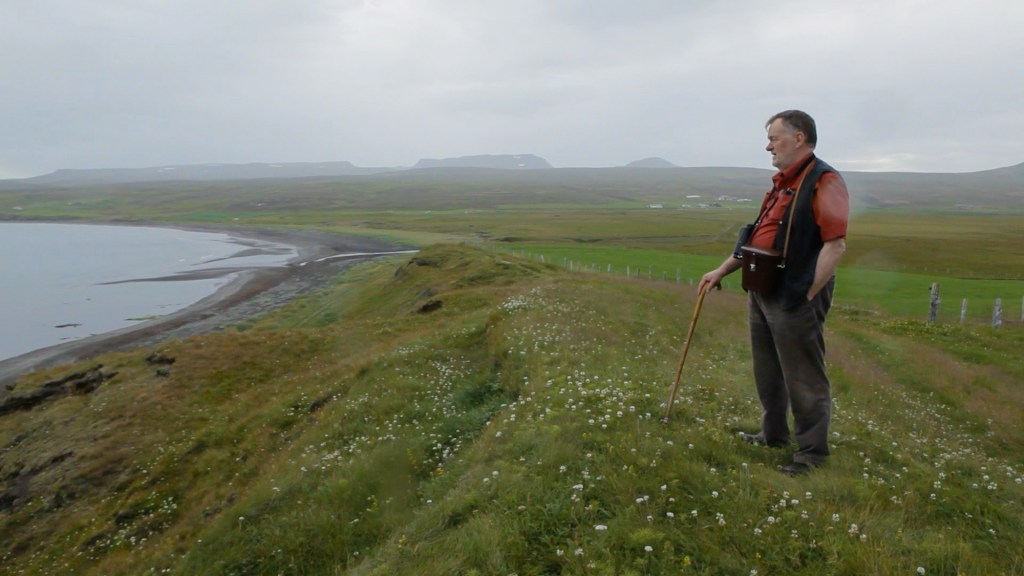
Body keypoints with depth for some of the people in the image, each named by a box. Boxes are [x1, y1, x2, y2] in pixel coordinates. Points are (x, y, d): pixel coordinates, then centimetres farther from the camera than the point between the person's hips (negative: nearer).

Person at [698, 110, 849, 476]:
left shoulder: (824, 182, -13)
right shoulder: (782, 183, 15)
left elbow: (835, 244, -20)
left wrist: (807, 297, -20)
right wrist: (721, 271, 16)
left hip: (794, 299, -9)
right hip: (762, 293, 9)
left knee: (803, 379, 2)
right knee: (767, 372, 20)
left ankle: (812, 452, 16)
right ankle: (774, 434, 36)